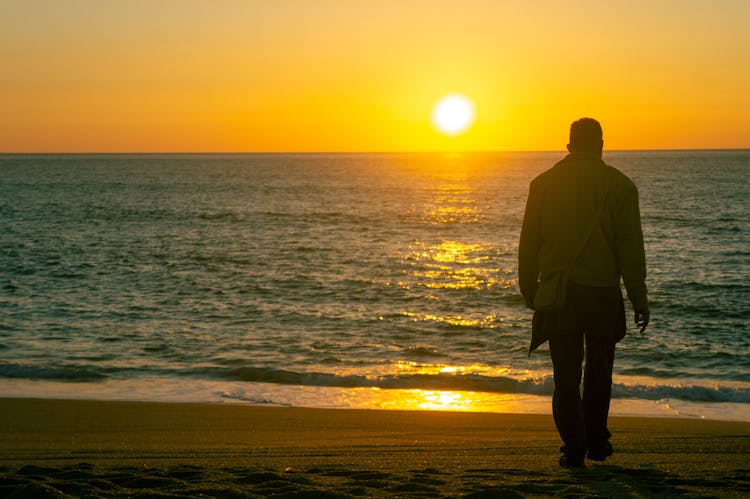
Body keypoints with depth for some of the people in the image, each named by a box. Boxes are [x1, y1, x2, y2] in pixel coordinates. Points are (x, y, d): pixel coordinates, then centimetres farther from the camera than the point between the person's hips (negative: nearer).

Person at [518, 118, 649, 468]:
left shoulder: (543, 183, 3)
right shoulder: (620, 185, -3)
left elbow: (528, 243, 6)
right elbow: (631, 248, -4)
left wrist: (529, 291, 15)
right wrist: (639, 299, 0)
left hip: (557, 292, 1)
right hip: (602, 292, 0)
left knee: (566, 374, 5)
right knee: (599, 370, 17)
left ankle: (574, 449, -1)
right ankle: (596, 442, 25)